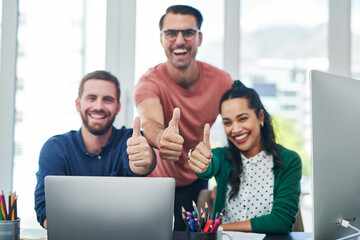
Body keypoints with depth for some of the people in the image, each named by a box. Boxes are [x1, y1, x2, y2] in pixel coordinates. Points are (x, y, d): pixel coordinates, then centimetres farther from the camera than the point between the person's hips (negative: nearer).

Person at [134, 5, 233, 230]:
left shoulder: (222, 81, -14)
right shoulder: (149, 82, -22)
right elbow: (150, 122, -44)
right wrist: (161, 137, -67)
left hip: (197, 183, 2)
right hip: (157, 183, -2)